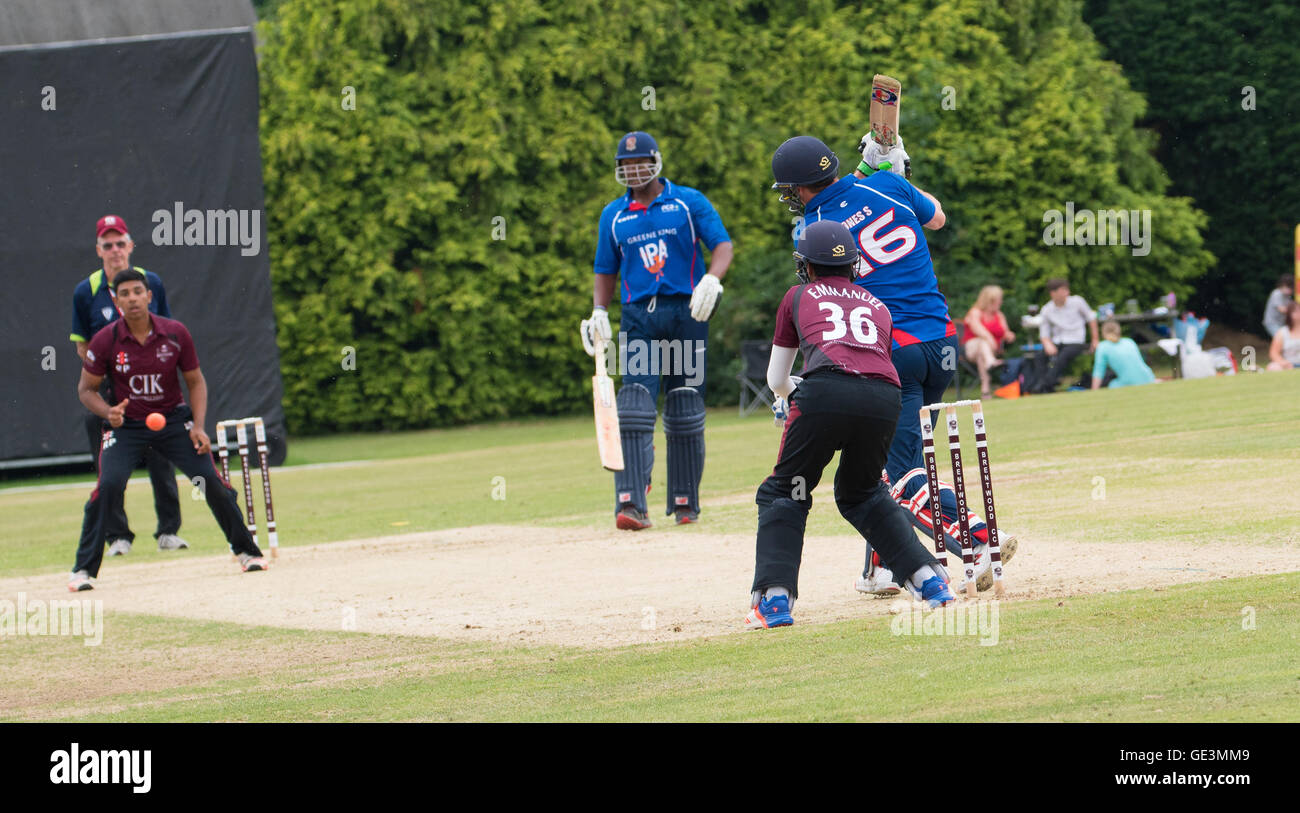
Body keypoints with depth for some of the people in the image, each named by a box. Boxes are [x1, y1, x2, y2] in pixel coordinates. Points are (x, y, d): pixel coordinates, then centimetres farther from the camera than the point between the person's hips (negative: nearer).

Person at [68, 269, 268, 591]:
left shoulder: (175, 334, -10)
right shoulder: (105, 341, -13)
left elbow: (196, 381, 2)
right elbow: (86, 388, -1)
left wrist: (198, 426, -9)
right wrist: (108, 412, -21)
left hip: (174, 419, 1)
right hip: (126, 424, -1)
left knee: (211, 480, -9)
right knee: (108, 485, -21)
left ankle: (246, 551, 11)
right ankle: (83, 569, -10)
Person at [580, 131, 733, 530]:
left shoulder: (689, 202, 4)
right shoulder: (613, 215, 13)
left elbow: (722, 245, -5)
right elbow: (606, 271, 20)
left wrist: (712, 279, -24)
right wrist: (599, 312, 3)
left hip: (686, 313, -1)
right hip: (638, 317, 1)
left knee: (685, 413, 4)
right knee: (634, 410, -13)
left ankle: (685, 501, 14)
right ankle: (631, 503, -22)